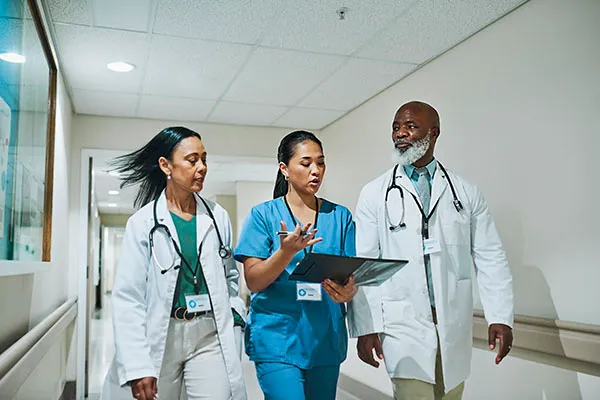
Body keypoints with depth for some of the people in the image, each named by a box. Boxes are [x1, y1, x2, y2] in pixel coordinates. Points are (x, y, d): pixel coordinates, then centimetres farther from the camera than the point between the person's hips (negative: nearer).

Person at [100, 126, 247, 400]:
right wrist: (137, 365, -13)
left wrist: (234, 316, 3)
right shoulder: (143, 223, -3)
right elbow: (128, 297, -6)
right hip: (159, 337, -1)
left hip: (211, 336, 2)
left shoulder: (218, 217, 6)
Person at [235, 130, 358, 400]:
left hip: (326, 338, 4)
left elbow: (352, 276, 6)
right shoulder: (263, 215, -1)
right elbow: (253, 282, -7)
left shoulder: (340, 216, 7)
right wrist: (287, 251, -25)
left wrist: (348, 292, -18)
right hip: (277, 338, -3)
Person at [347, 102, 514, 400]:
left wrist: (500, 317, -4)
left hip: (455, 326, 2)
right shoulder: (375, 194, 3)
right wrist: (365, 328, -8)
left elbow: (490, 258, 5)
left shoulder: (466, 192, 7)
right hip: (404, 327, -2)